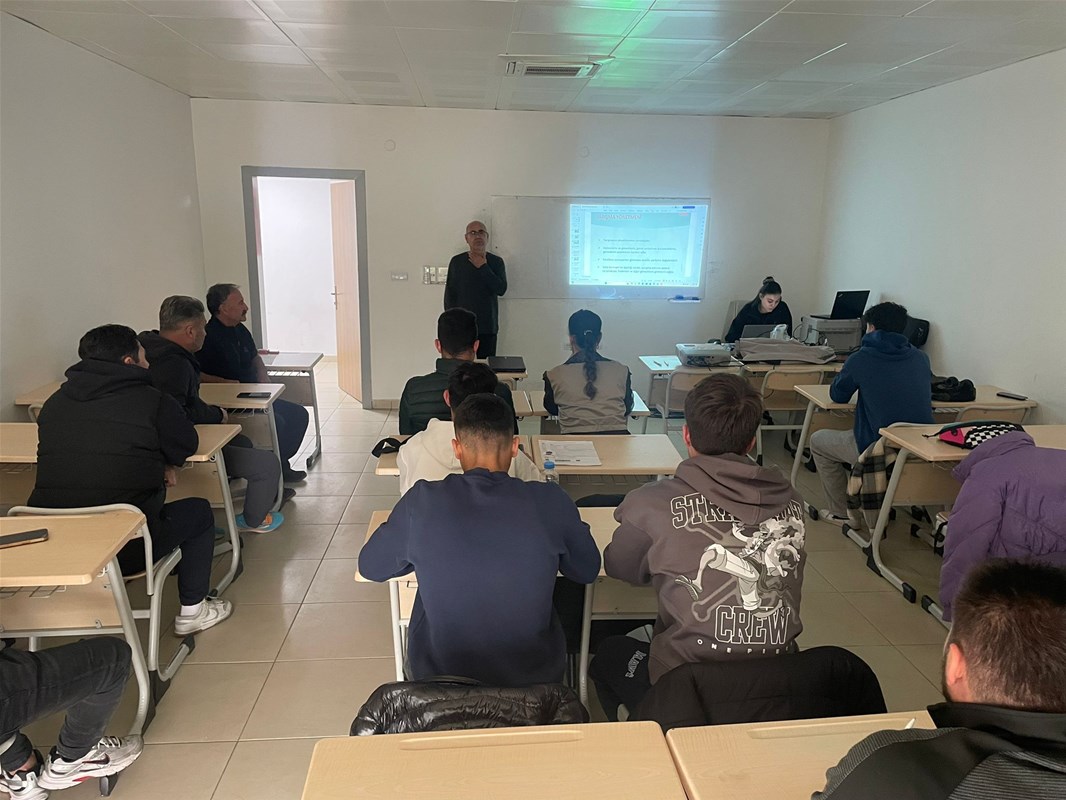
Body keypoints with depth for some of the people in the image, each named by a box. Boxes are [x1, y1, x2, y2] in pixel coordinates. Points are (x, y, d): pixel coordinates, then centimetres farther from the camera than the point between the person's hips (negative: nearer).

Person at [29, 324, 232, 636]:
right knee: (199, 511, 20)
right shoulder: (151, 400, -8)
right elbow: (187, 445, 4)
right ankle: (192, 612, 26)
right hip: (126, 550, -6)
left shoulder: (53, 403, 10)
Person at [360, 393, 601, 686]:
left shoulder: (421, 501, -19)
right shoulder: (551, 502, -19)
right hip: (532, 678, 1)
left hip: (438, 678, 0)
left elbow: (369, 567, -2)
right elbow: (588, 571, -1)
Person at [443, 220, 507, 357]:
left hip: (487, 328, 0)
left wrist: (483, 267, -9)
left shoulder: (496, 261, 5)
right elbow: (449, 295, 6)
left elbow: (501, 289, -8)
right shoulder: (456, 261, 5)